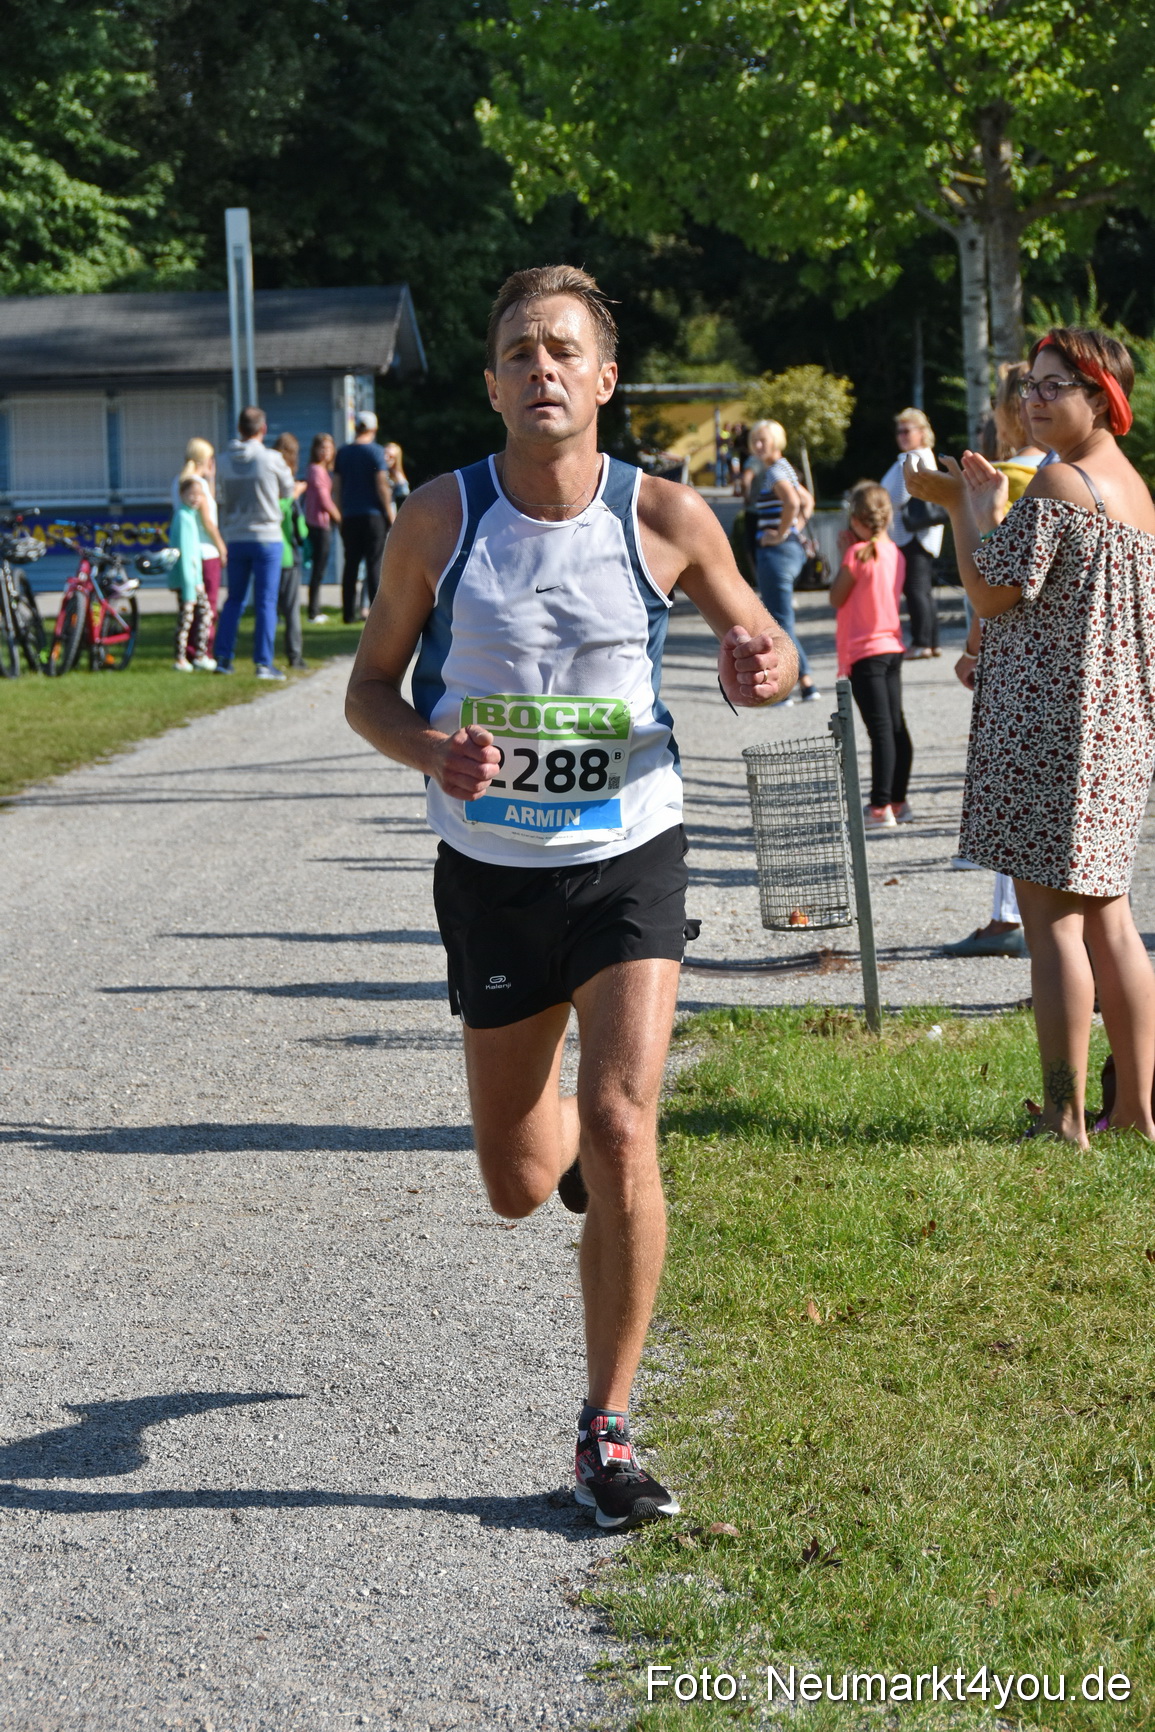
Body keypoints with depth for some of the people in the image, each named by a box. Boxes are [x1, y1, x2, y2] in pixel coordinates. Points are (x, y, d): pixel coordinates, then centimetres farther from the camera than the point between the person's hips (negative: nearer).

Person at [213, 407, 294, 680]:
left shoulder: (225, 461, 1)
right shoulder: (272, 459, -10)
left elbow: (223, 498, 6)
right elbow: (288, 491, 4)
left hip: (235, 539, 4)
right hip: (266, 537, -4)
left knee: (234, 599, 15)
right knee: (266, 602, 0)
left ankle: (223, 657, 14)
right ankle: (263, 663, -1)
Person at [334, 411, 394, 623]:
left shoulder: (343, 453, 8)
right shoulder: (375, 451, -6)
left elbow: (336, 486, 9)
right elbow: (382, 485, -10)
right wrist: (390, 513, -3)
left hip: (350, 516, 4)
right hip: (372, 514, -4)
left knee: (351, 564, 8)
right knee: (374, 564, -2)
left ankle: (349, 613, 7)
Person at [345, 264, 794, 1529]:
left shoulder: (667, 517, -7)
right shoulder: (438, 519, -7)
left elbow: (758, 637, 8)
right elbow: (370, 685, 3)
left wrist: (762, 668, -17)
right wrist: (430, 749, -19)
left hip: (627, 857, -1)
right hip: (491, 869, 1)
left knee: (621, 1127, -18)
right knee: (519, 1184, 9)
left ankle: (607, 1435, -5)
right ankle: (566, 1132, 50)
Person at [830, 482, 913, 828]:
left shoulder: (858, 553, -14)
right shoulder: (894, 552, 8)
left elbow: (837, 598, -8)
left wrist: (846, 552, -1)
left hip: (865, 652, -8)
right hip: (893, 647, 8)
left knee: (880, 729, -9)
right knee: (896, 728, 11)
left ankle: (881, 807, -9)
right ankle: (898, 801, 18)